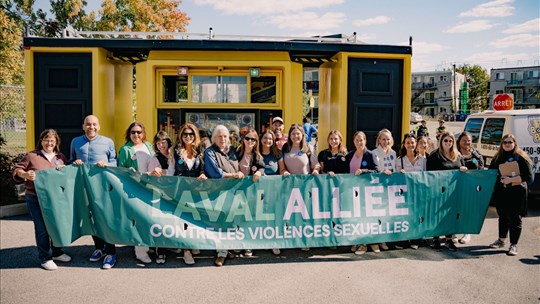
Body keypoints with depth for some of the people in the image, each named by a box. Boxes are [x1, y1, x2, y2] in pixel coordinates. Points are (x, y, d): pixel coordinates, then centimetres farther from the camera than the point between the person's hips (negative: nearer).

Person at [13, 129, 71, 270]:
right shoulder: (31, 156, -2)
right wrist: (25, 174, -20)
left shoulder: (60, 157, 10)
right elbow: (16, 170, 0)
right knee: (42, 228, 1)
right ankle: (45, 258, 13)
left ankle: (57, 252, 34)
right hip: (36, 199, -4)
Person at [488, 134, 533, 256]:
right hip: (500, 192, 5)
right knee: (502, 217, 17)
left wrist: (511, 180, -19)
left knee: (514, 219, 1)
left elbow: (529, 177, -12)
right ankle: (501, 240, 30)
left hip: (516, 193, -5)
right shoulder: (498, 158, 11)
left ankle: (513, 245, 9)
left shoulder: (521, 158, -6)